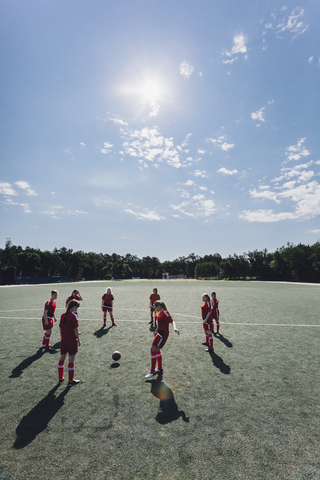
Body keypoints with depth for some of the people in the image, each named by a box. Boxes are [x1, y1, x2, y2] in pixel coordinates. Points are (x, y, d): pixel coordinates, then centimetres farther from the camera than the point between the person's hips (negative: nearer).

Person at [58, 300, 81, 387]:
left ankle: (60, 378, 31)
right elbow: (75, 330, -16)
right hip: (72, 341, -6)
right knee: (71, 360, 4)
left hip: (63, 340, 7)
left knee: (62, 358, 17)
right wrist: (78, 340, -6)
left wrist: (62, 338, 19)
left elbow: (61, 328, 9)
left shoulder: (63, 315, 3)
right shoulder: (73, 315, -17)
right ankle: (70, 381, 14)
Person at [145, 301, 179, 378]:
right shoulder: (160, 313, 9)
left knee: (153, 349, -8)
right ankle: (160, 368, 33)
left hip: (163, 334, -10)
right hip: (159, 333, 10)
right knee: (157, 350, 17)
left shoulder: (165, 313, -19)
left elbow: (172, 321, -29)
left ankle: (152, 371, 3)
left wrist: (174, 328, -48)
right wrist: (156, 331, 33)